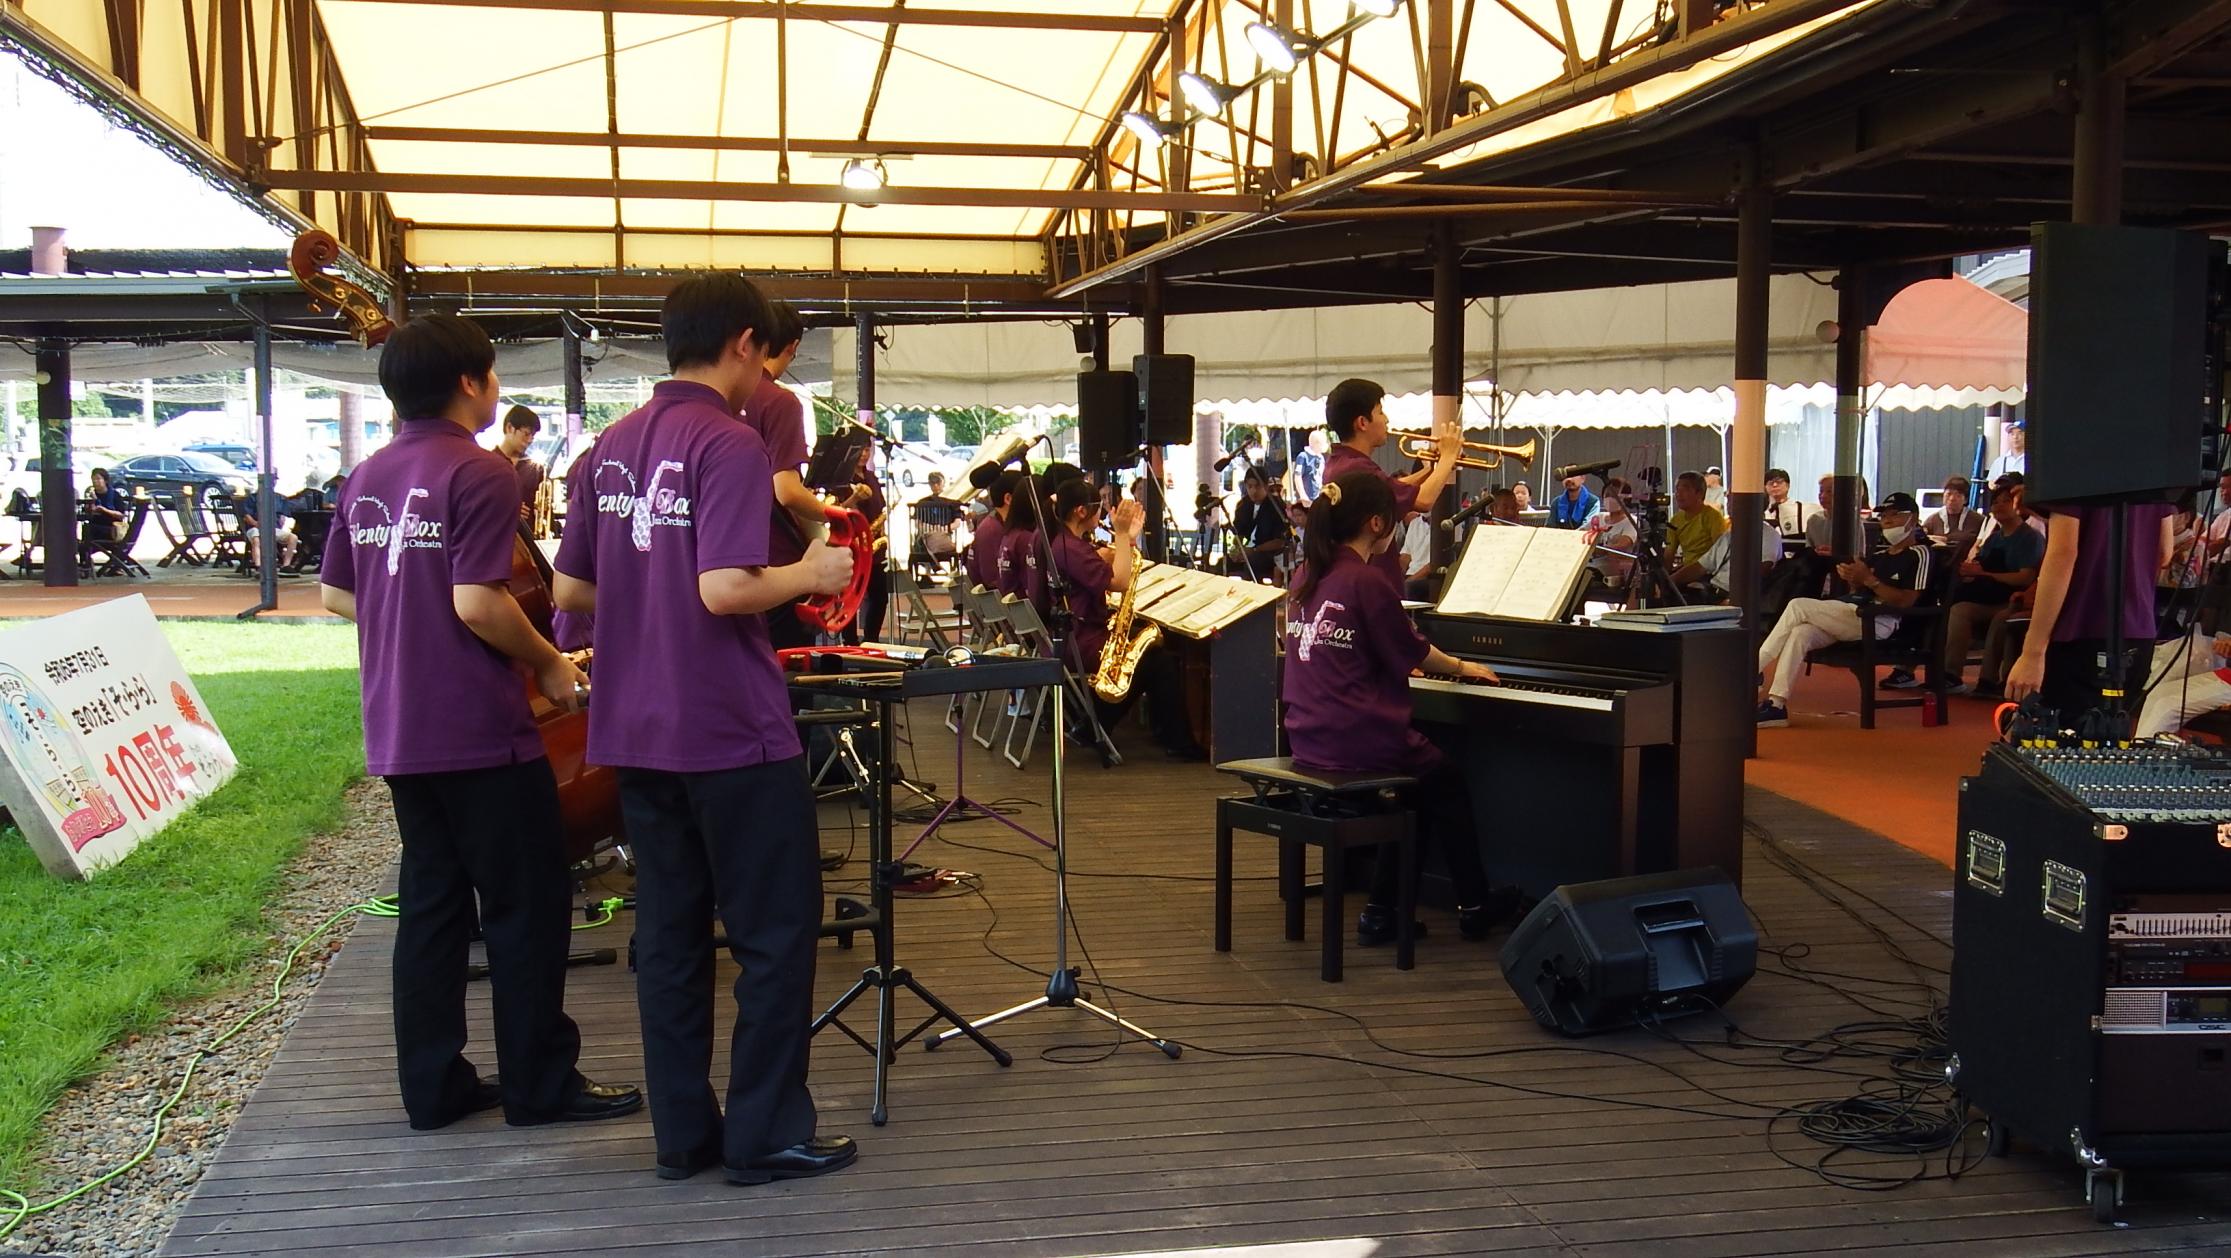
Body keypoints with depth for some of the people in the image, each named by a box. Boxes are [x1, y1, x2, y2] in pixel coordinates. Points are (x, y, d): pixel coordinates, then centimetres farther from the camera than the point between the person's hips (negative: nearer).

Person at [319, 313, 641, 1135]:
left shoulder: (366, 479, 10)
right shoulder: (479, 473, -14)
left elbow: (335, 595, 15)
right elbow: (478, 601, -22)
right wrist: (550, 664, -9)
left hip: (399, 730, 8)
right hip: (480, 729, -8)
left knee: (431, 903, 13)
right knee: (527, 905, 2)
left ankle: (434, 1085, 18)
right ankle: (541, 1084, 8)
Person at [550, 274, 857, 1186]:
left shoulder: (613, 447, 9)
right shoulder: (729, 445, -14)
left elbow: (570, 588, 11)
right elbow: (724, 590, -24)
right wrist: (809, 575, -7)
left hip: (637, 733, 8)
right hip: (733, 733, -7)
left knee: (668, 934, 12)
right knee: (776, 932, 4)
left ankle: (684, 1133, 18)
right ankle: (766, 1135, 8)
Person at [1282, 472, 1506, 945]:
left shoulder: (1306, 576, 7)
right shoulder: (1368, 581, -15)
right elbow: (1416, 652, -4)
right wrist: (1462, 666, 16)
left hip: (1309, 741, 7)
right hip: (1358, 742, -7)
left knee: (1417, 782, 26)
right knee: (1448, 782, 19)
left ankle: (1383, 911, 21)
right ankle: (1475, 909, 28)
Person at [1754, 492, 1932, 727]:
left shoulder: (1919, 554, 1)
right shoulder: (1881, 557, 28)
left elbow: (1906, 601, -10)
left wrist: (1869, 579, -14)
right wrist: (1853, 579, 6)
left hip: (1878, 622, -8)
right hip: (1855, 614, 8)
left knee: (1798, 607, -20)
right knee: (1800, 633, -19)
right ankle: (1776, 704, -23)